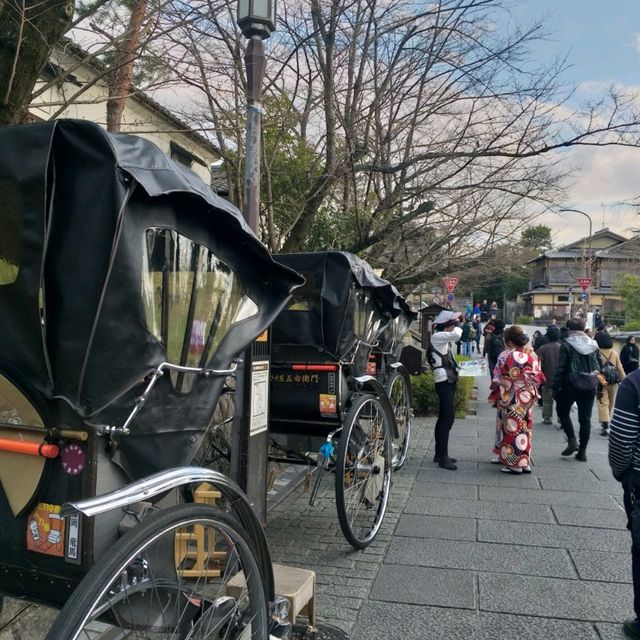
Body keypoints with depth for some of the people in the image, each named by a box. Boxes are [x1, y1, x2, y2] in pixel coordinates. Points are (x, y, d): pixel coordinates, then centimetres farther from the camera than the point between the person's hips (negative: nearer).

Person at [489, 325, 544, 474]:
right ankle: (525, 462, 21)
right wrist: (531, 389, 17)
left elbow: (497, 380, -14)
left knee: (512, 428, 4)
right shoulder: (532, 354, 0)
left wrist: (494, 387, 3)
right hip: (528, 397, 6)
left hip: (510, 399, -6)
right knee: (524, 428, 15)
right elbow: (538, 377, 5)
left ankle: (514, 464, 10)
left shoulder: (506, 356, -18)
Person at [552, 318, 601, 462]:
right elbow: (598, 367, 9)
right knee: (585, 418, 9)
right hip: (590, 387, 4)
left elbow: (560, 368, -11)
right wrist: (597, 385, 17)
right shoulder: (593, 345, 5)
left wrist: (556, 387, -5)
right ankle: (582, 451, 13)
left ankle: (572, 441, 1)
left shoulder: (567, 345, -10)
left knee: (563, 411, 16)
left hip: (571, 385, -4)